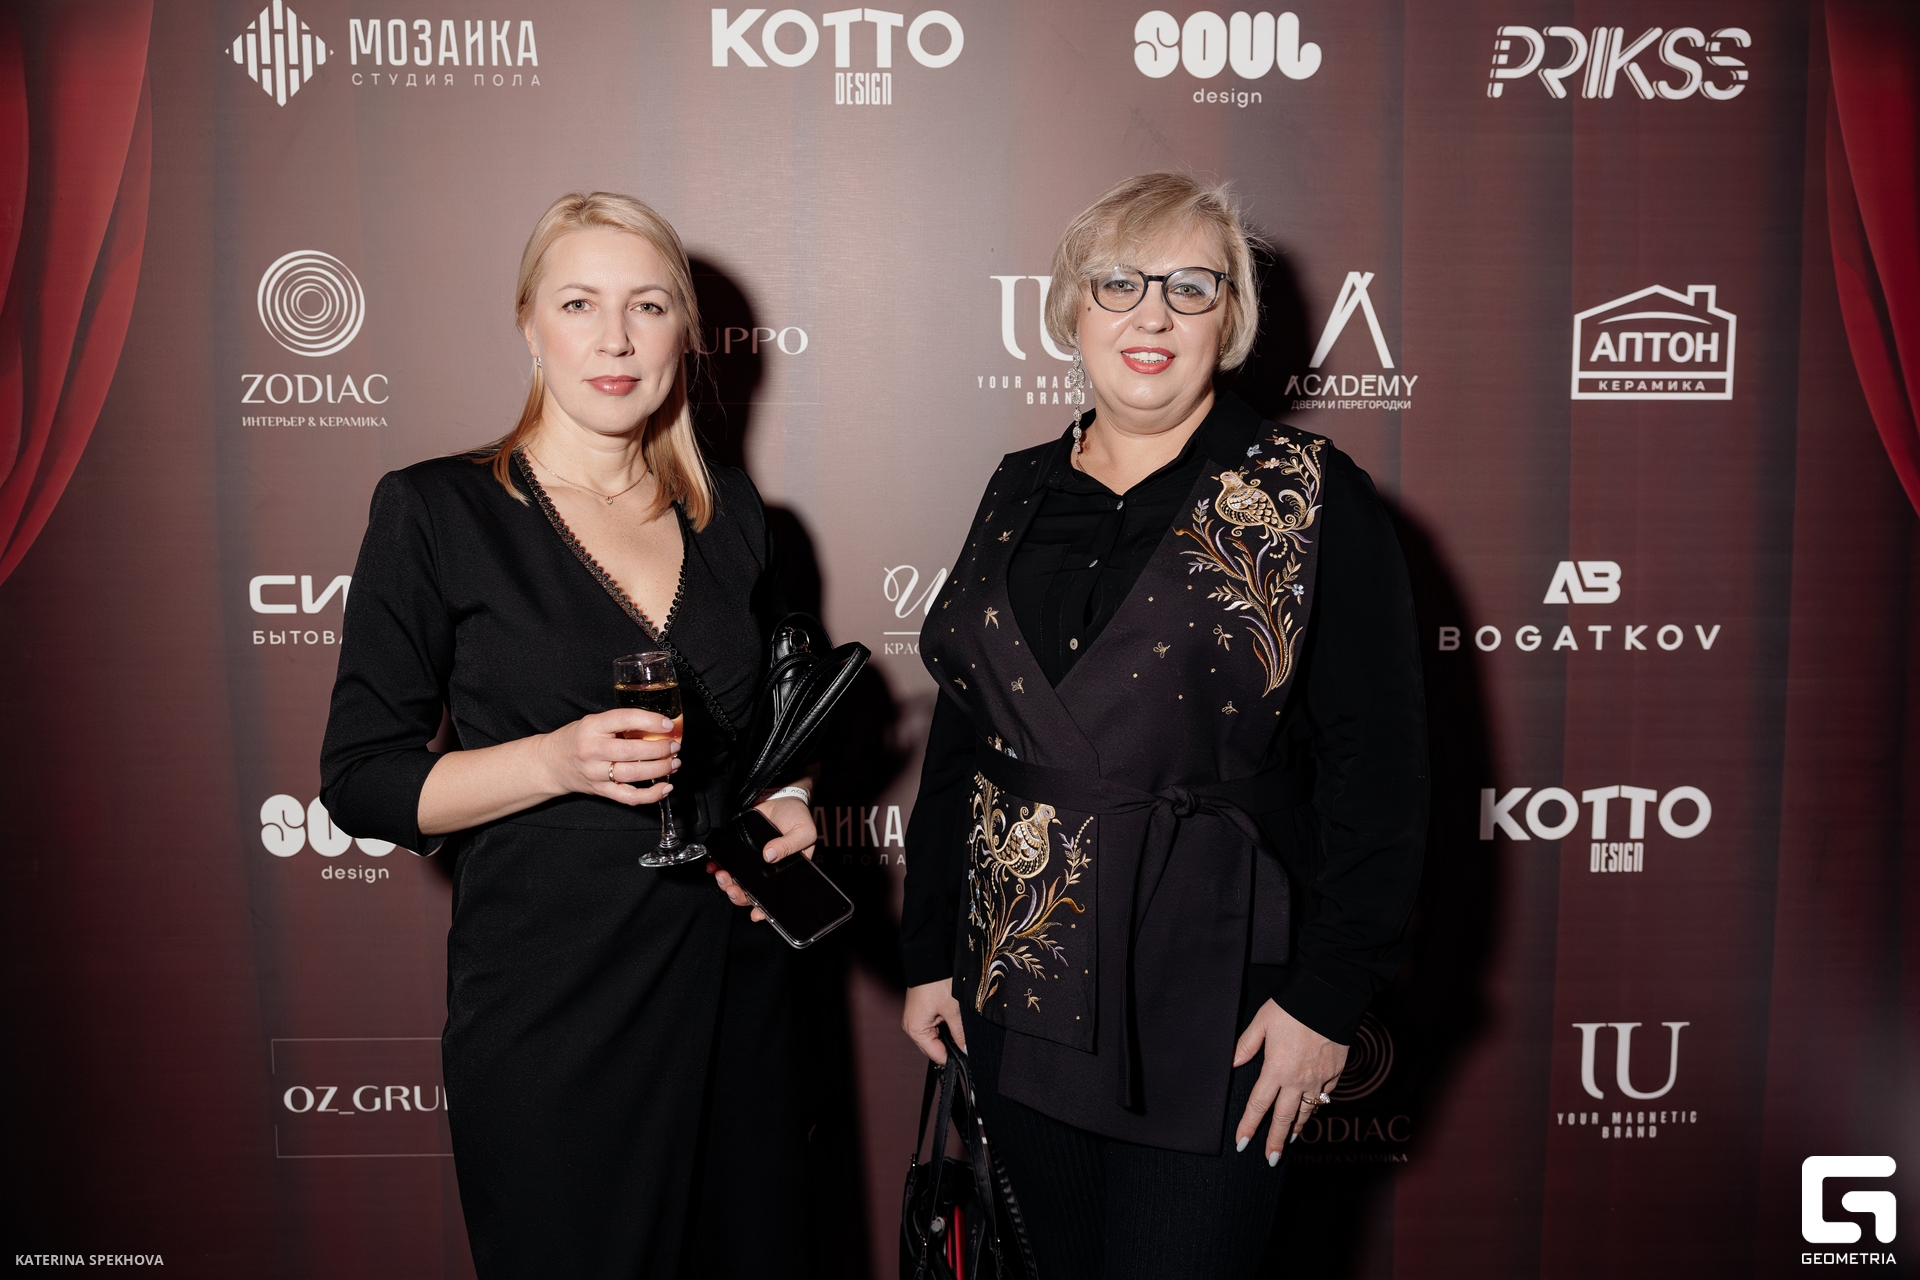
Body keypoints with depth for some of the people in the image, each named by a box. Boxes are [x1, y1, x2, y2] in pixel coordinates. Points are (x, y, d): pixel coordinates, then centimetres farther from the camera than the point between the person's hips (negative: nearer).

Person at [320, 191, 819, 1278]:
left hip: (735, 981, 4)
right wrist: (557, 761, -21)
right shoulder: (438, 511, -7)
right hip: (549, 1002, -4)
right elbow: (362, 780, -6)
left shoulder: (730, 510, 6)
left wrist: (786, 802, 0)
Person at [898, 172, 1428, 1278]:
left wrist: (1329, 995, -12)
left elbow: (1376, 764, -9)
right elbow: (961, 737, 12)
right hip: (1017, 1000, 5)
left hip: (1211, 1019, -4)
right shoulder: (1022, 495, 8)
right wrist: (929, 950, 11)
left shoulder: (1312, 500, -6)